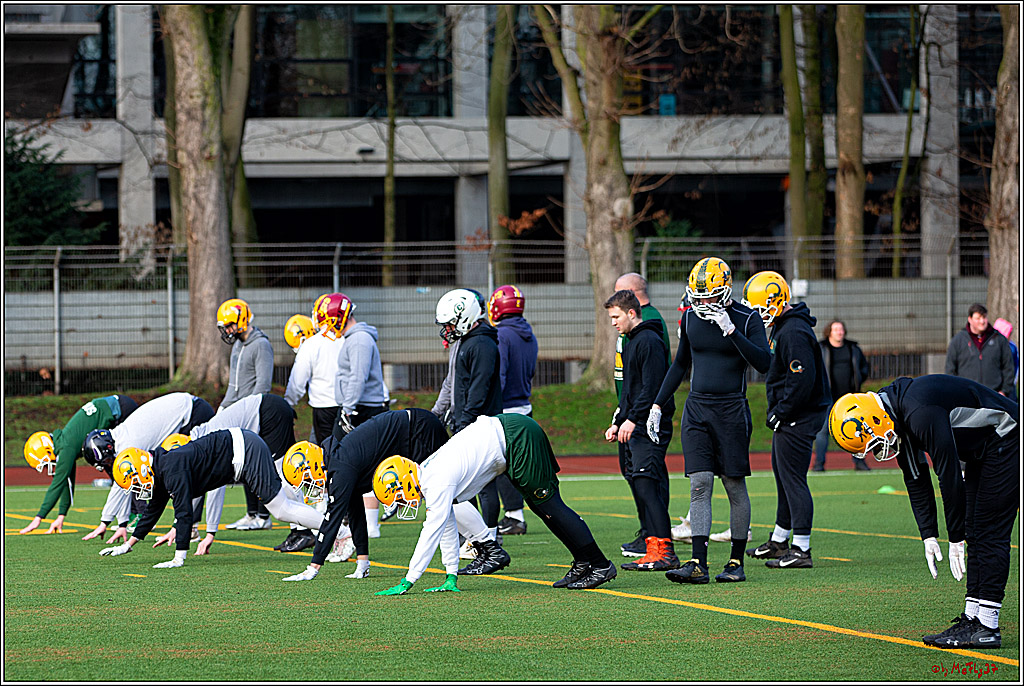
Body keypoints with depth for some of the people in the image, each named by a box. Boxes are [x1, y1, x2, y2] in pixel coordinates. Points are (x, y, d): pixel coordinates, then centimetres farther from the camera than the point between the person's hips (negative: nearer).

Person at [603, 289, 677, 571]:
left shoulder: (649, 341, -11)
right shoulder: (631, 342, 21)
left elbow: (652, 388, -19)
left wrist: (632, 419, -20)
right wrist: (618, 423, 21)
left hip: (650, 429, -10)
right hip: (634, 430, 10)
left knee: (646, 485, -14)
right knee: (640, 488, 7)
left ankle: (664, 551, -17)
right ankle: (655, 549, 7)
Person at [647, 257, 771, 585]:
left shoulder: (746, 319, -7)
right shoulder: (691, 317, 7)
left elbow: (764, 363, -20)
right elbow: (680, 364, 20)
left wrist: (731, 331, -27)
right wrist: (658, 405, 17)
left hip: (731, 410, -3)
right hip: (696, 409, 3)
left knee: (735, 487, 2)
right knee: (700, 484, -6)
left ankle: (736, 562, 12)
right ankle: (698, 564, -12)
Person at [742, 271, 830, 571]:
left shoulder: (793, 333, -21)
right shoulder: (785, 328, 13)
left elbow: (802, 380, -27)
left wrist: (779, 413, -19)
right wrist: (777, 413, 16)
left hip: (798, 419, -11)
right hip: (789, 419, 11)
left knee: (793, 480, -8)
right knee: (783, 477, 19)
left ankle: (801, 550, -7)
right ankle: (779, 542, 31)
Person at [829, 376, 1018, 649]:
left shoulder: (921, 413, -32)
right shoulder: (898, 418, -1)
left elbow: (950, 475, -28)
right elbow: (917, 480, 8)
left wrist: (956, 540, -21)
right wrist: (929, 535, 3)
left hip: (1005, 439, -10)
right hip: (981, 450, 10)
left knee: (990, 533, -10)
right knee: (975, 534, 8)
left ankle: (986, 627, -10)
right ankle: (972, 618, 10)